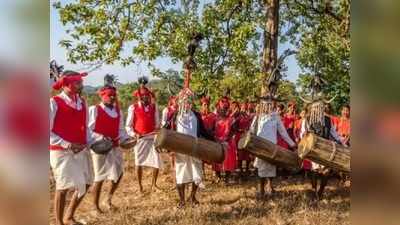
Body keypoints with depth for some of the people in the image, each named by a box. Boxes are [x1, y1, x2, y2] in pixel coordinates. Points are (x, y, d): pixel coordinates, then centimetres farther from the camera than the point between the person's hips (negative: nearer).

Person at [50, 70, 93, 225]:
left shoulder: (82, 103, 7)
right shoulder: (54, 103, -13)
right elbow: (48, 132, -14)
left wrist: (87, 142, 0)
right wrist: (67, 145, -19)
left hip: (81, 151, 7)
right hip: (61, 152, -6)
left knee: (85, 184, 11)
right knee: (63, 187, 0)